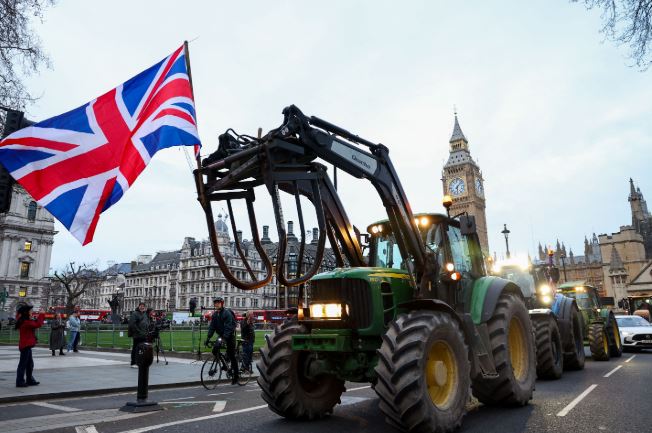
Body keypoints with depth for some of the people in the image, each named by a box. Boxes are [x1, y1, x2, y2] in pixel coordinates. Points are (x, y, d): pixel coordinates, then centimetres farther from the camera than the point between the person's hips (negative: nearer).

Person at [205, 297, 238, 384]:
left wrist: (224, 338, -35)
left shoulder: (227, 313, -18)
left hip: (229, 336, -6)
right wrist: (208, 338, -11)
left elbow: (228, 327, -26)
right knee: (214, 350, -13)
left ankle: (235, 376, 6)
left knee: (231, 356, -4)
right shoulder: (215, 315, 3)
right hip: (221, 336, 7)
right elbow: (212, 327, -1)